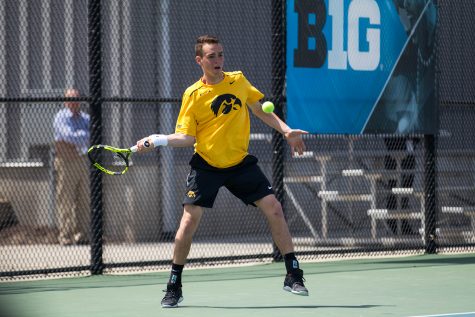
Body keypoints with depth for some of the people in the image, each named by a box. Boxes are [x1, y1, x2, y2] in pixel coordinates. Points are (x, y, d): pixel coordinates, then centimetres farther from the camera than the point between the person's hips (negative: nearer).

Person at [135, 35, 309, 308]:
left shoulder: (238, 80, 1)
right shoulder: (193, 95, -7)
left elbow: (261, 111, 13)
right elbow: (187, 136, -7)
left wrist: (286, 131, 5)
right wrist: (160, 140, -23)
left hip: (240, 163, 3)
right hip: (206, 165, -2)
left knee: (274, 208, -6)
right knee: (189, 220, -10)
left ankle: (293, 275, 6)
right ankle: (174, 287, 5)